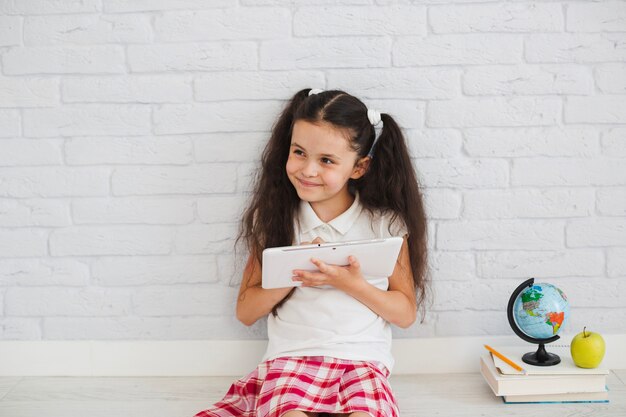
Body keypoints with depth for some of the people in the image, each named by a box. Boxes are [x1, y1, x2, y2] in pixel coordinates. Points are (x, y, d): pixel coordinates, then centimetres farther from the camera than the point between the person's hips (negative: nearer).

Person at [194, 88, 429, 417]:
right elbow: (245, 312, 7)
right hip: (290, 357, 0)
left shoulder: (385, 223, 2)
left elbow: (406, 313, 6)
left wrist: (352, 284, -10)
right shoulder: (276, 218, 6)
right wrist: (292, 274, -10)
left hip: (362, 361, 0)